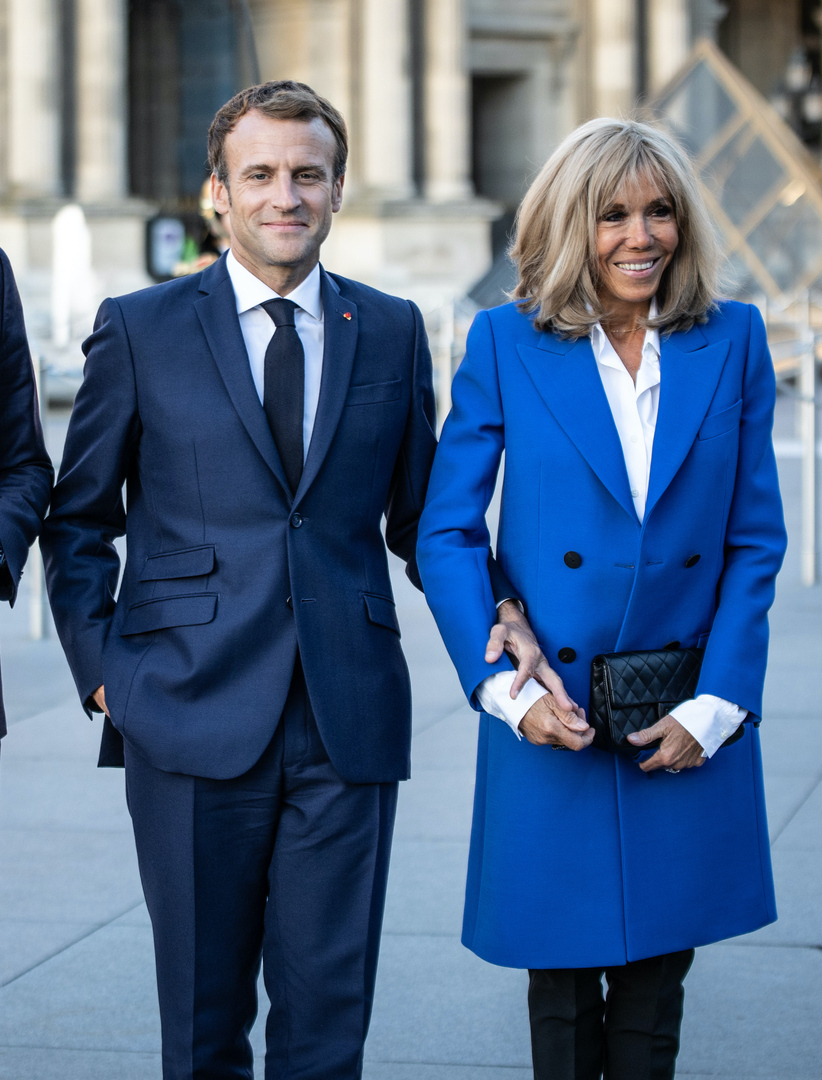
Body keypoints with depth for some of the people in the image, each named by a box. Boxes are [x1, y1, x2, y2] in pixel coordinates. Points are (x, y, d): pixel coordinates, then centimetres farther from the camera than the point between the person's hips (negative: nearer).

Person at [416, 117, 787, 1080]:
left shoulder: (732, 342, 3)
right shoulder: (507, 346, -2)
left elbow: (756, 541, 3)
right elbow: (445, 534, -2)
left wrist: (716, 705, -6)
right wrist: (504, 686, -12)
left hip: (689, 729, 1)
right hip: (552, 719, -1)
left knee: (657, 973, 10)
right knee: (561, 971, 8)